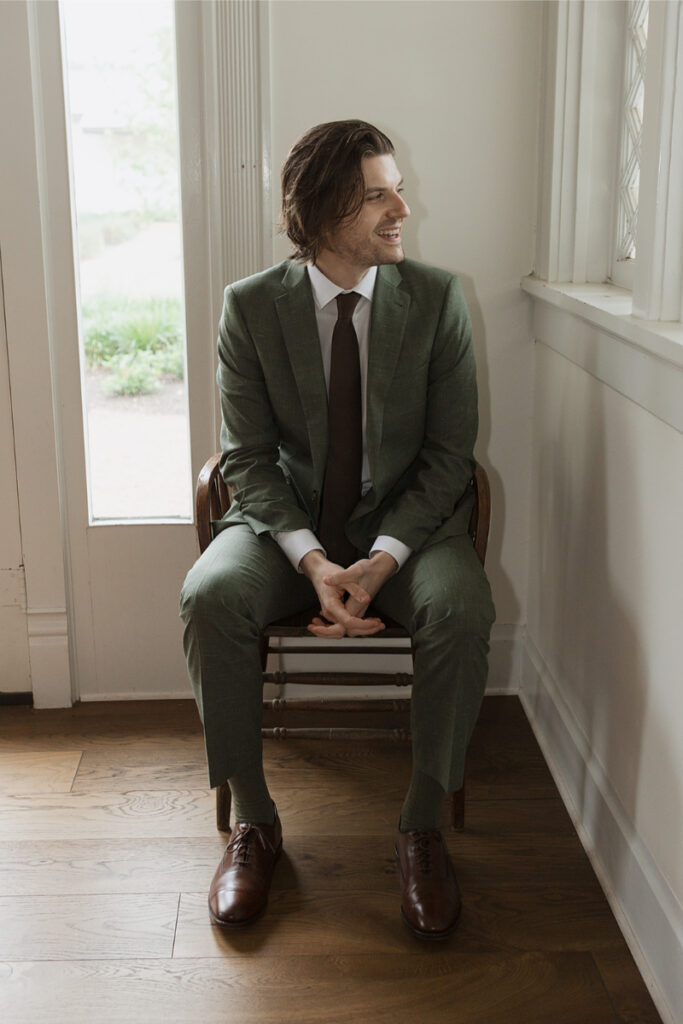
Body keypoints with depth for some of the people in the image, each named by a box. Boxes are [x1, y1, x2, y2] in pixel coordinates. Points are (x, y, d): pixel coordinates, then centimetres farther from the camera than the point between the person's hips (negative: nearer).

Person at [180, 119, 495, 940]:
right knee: (210, 597, -29)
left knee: (462, 609, -31)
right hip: (286, 520, 1)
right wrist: (312, 561, -22)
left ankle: (421, 825, -9)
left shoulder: (437, 299, -5)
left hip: (407, 521, 0)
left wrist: (381, 559, -20)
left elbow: (448, 455, -5)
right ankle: (254, 819, -8)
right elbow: (248, 458, -6)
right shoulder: (250, 305, -4)